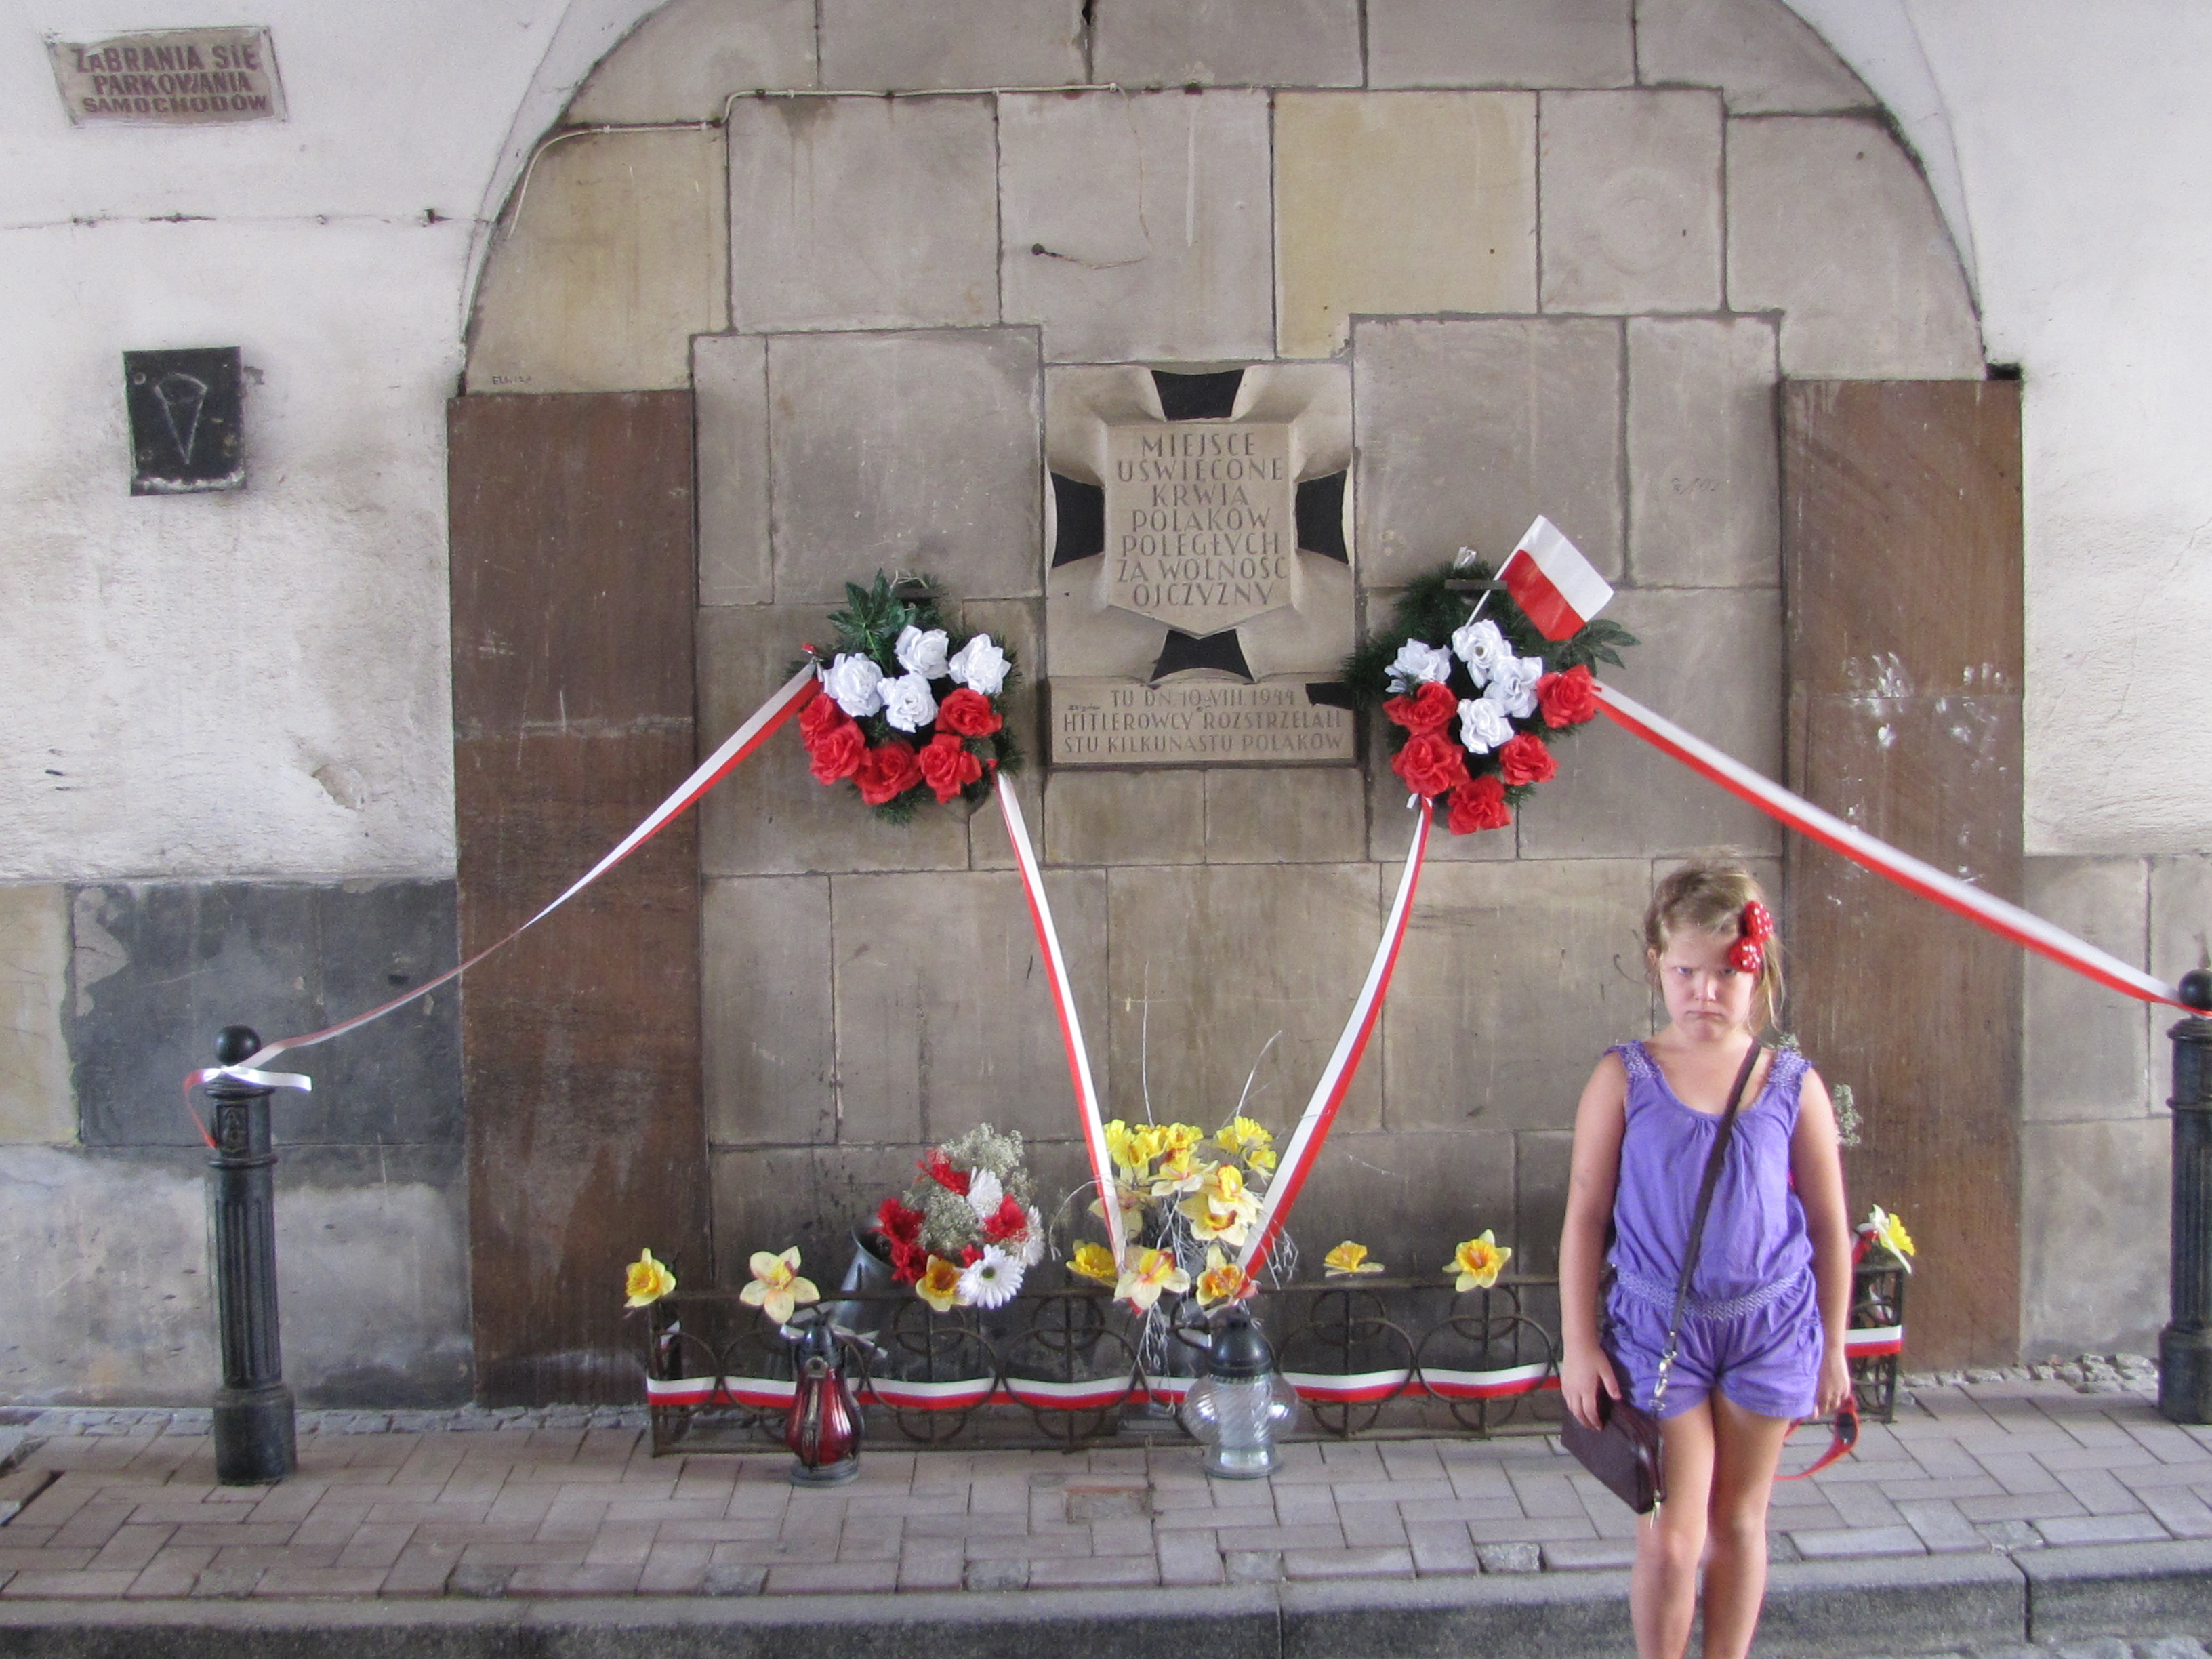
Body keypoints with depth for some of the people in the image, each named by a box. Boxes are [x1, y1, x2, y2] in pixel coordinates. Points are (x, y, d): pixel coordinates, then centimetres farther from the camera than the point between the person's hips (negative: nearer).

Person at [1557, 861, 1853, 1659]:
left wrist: (1832, 1345, 9)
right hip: (1656, 1327, -2)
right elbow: (1585, 1217, -3)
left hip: (1768, 1326, 2)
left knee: (1739, 1522, 14)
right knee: (1669, 1541, -1)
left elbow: (1829, 1227, 5)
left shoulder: (1793, 1087, -2)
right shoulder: (1624, 1079, -6)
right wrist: (1578, 1343, -5)